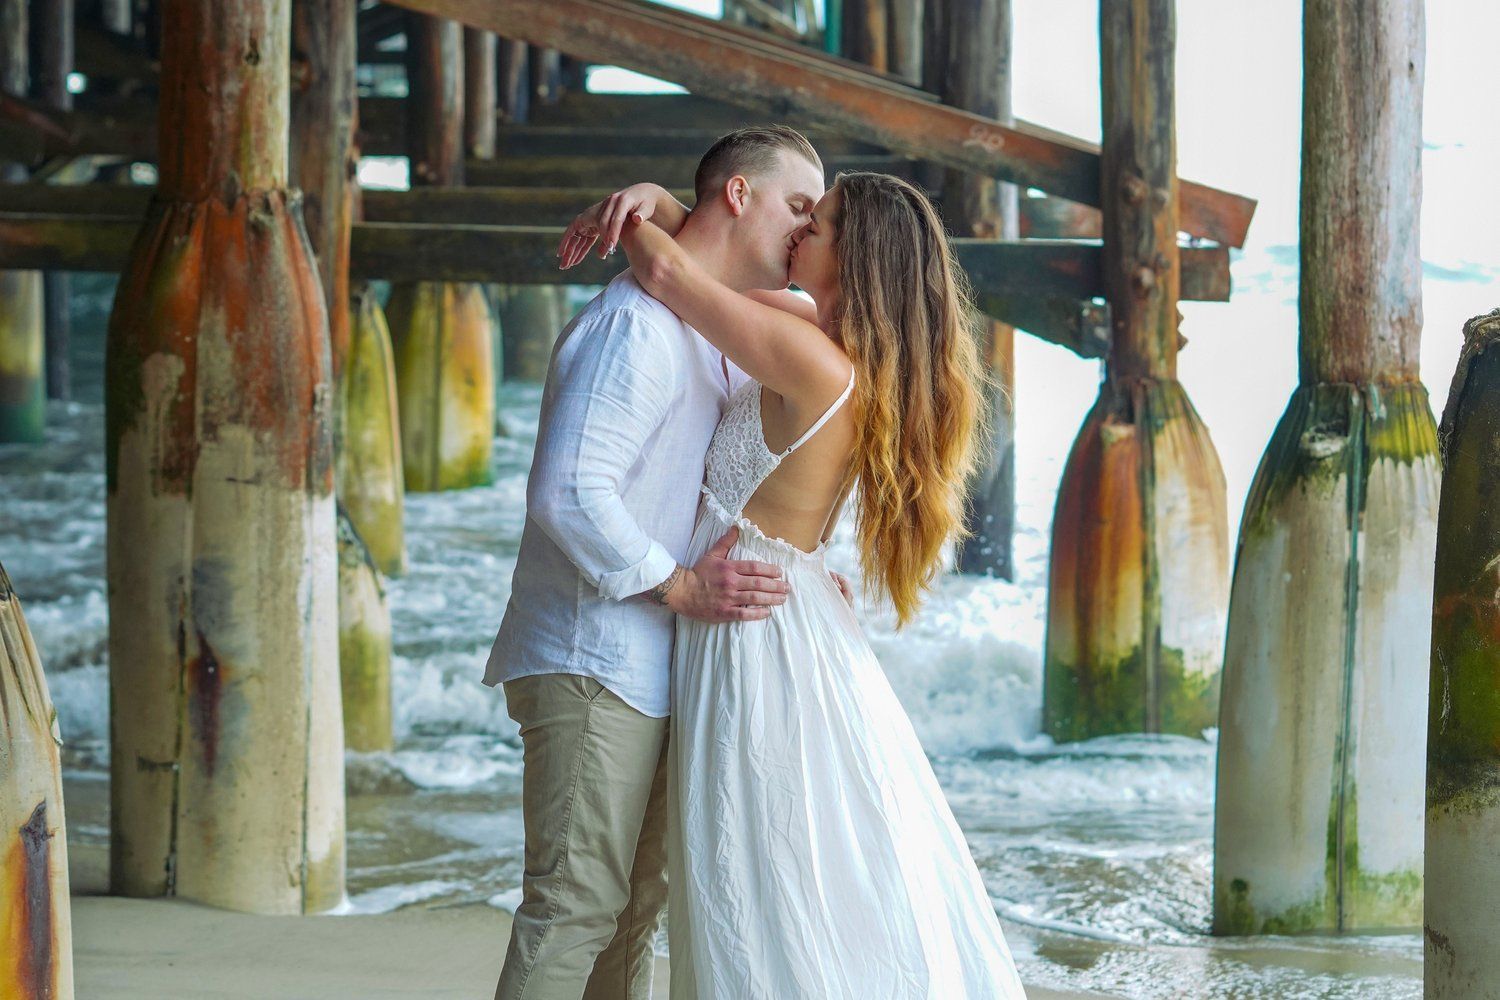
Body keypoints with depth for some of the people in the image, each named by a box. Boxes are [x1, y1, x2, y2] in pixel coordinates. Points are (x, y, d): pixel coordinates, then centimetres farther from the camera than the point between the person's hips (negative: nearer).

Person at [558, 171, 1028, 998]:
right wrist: (656, 202, 0)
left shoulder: (810, 360, -21)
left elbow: (668, 271, -21)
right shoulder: (843, 341, 6)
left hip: (755, 631, -9)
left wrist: (634, 223, -1)